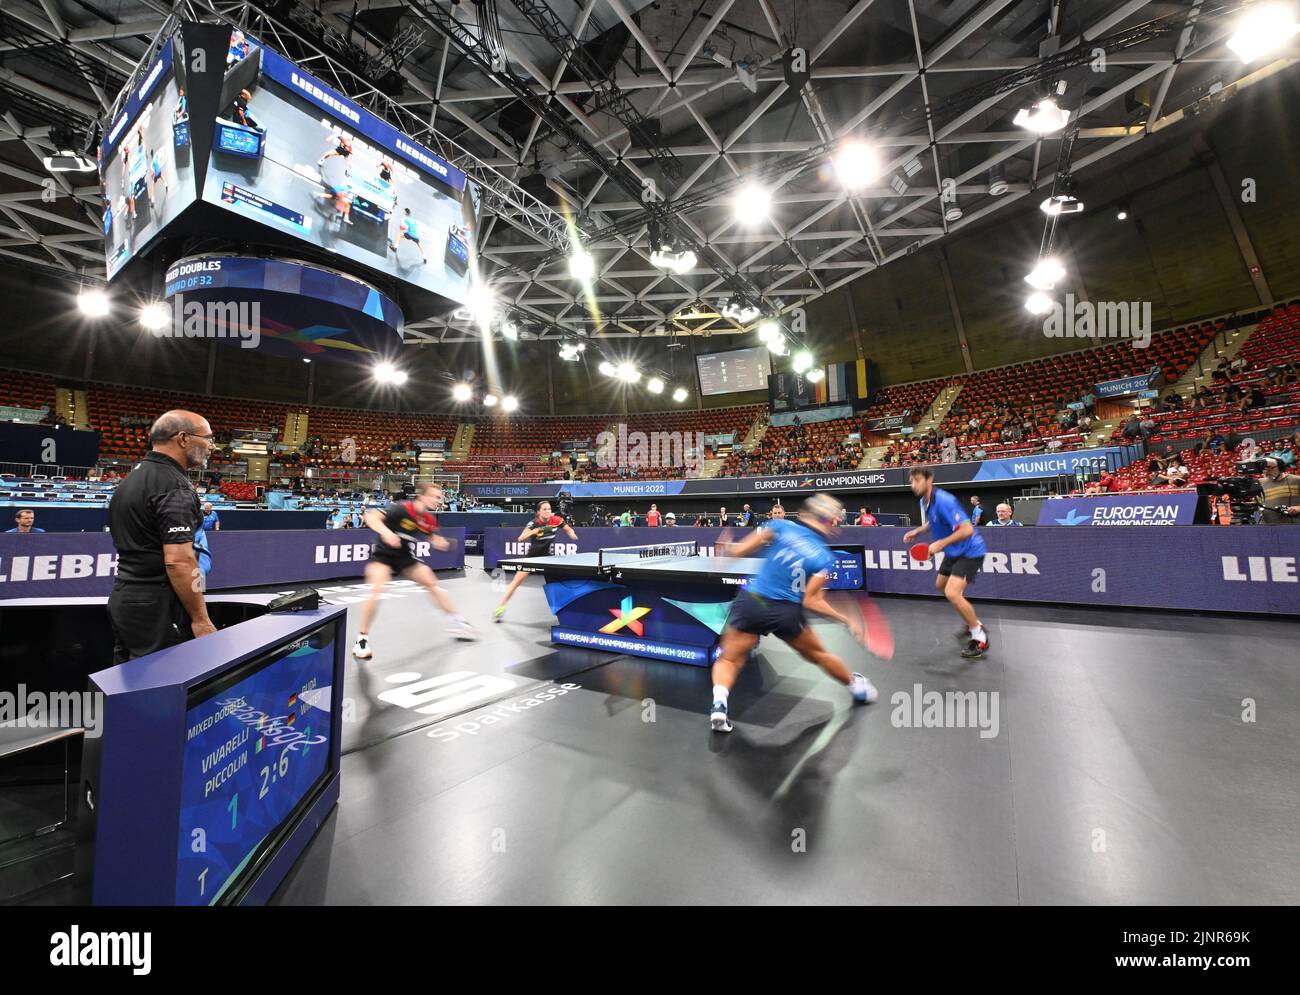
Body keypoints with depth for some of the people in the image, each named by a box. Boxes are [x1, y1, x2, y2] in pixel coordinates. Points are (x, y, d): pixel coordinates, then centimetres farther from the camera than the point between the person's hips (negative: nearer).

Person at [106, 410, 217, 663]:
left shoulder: (130, 479, 14)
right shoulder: (175, 486, -17)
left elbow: (132, 547, 22)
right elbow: (179, 561, -24)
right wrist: (201, 620, -18)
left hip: (122, 601, 10)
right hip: (158, 611, -10)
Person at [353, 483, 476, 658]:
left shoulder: (430, 519, -8)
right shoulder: (401, 509, -27)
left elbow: (432, 538, 11)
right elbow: (370, 516, -35)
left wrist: (443, 543, -10)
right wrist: (385, 532, -52)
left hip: (405, 556, 6)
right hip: (382, 554, -6)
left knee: (432, 583, 6)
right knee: (377, 590, -27)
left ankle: (456, 623, 20)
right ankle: (362, 639, -10)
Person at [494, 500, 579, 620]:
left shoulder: (556, 520, -13)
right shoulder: (533, 523, -22)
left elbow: (569, 530, 5)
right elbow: (520, 539, -35)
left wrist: (572, 535, -18)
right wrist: (535, 531, -48)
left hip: (547, 556, 3)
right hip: (532, 556, -3)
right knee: (516, 582, -7)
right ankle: (500, 608, 3)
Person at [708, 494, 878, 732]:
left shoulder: (780, 525, -4)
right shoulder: (825, 558, -4)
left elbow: (738, 551, -6)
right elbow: (810, 602, -8)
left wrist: (728, 546, 16)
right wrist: (847, 620, 4)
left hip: (750, 602, -1)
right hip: (786, 613, 1)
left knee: (729, 661, 14)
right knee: (819, 655, 27)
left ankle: (719, 703, -10)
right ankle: (860, 688, 49)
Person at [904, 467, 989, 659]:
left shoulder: (943, 501, -29)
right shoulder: (925, 501, 0)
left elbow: (967, 529, -33)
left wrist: (940, 544, -33)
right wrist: (918, 531, 4)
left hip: (969, 551, -10)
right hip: (954, 552, 10)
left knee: (952, 593, -21)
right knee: (941, 586, 23)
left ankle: (980, 638, 0)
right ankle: (972, 624, 41)